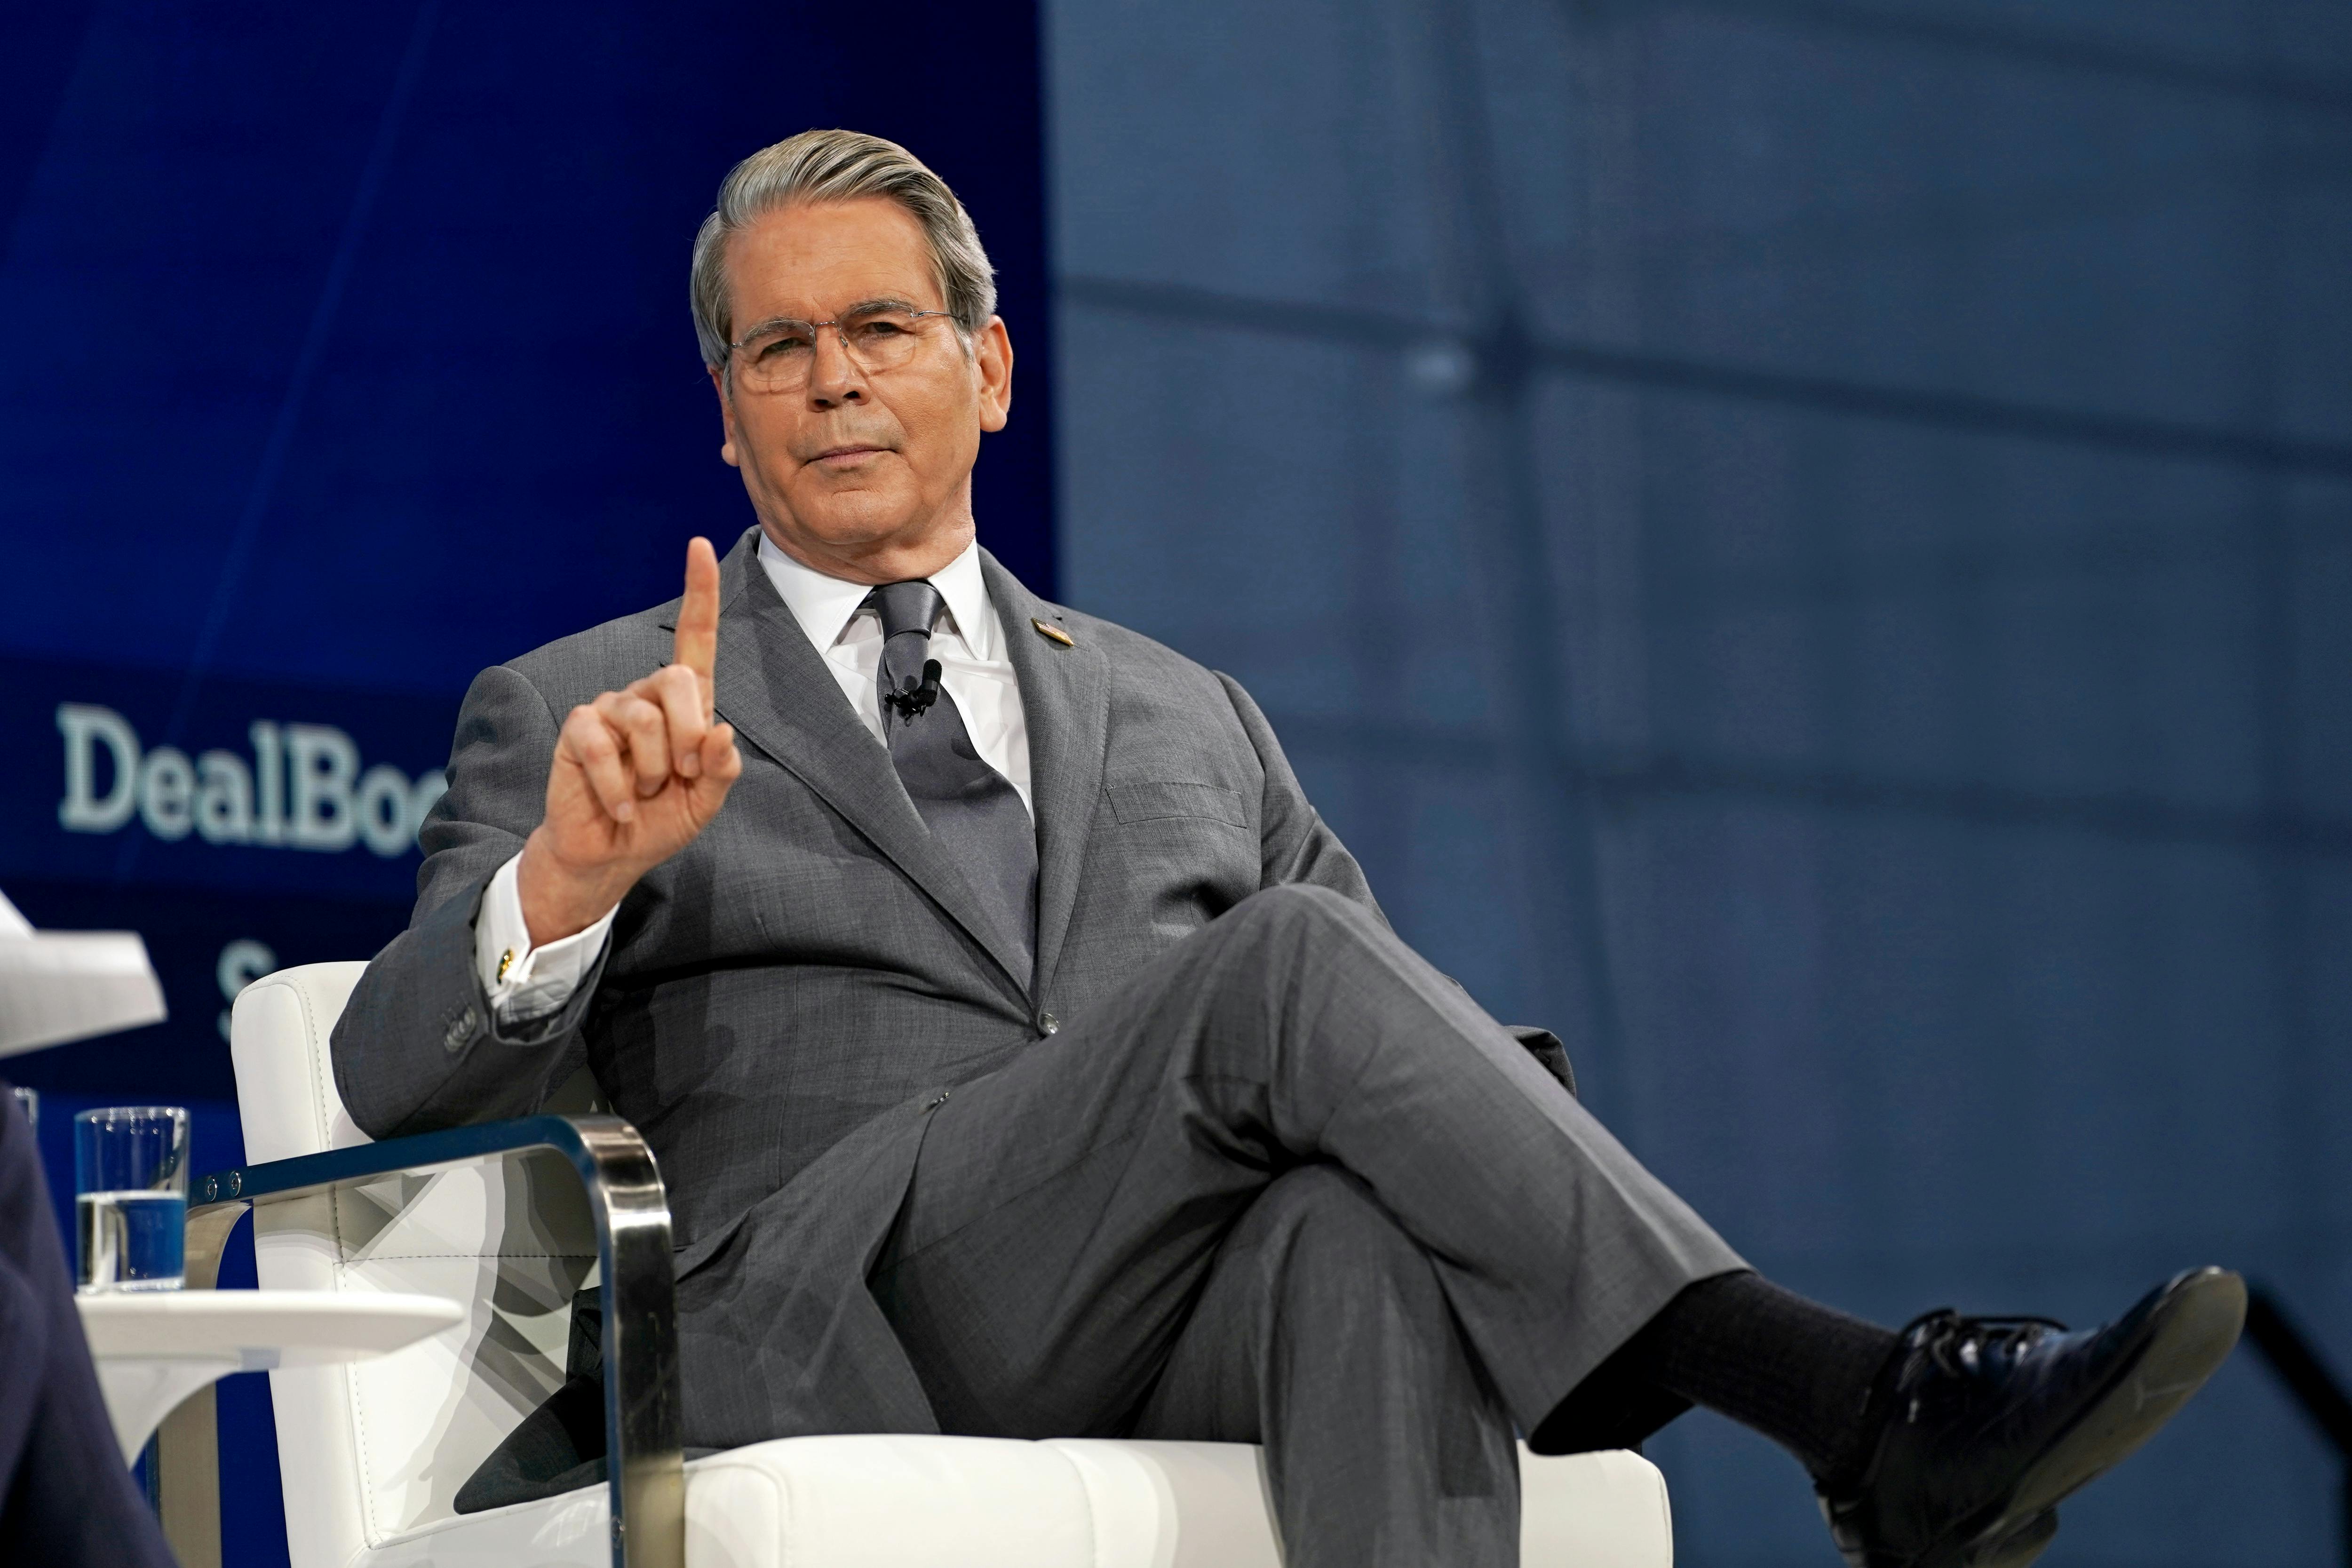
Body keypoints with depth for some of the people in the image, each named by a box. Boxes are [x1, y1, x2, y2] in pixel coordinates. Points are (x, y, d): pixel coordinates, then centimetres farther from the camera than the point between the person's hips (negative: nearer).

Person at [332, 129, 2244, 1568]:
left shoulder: (1186, 719, 29)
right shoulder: (567, 714, 18)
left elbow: (1384, 1063, 26)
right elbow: (399, 1074, 4)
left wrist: (1517, 1111, 0)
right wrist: (571, 878, -19)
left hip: (1196, 1341, 3)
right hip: (859, 1323, -3)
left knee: (1370, 1220, -36)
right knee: (1290, 964, -29)